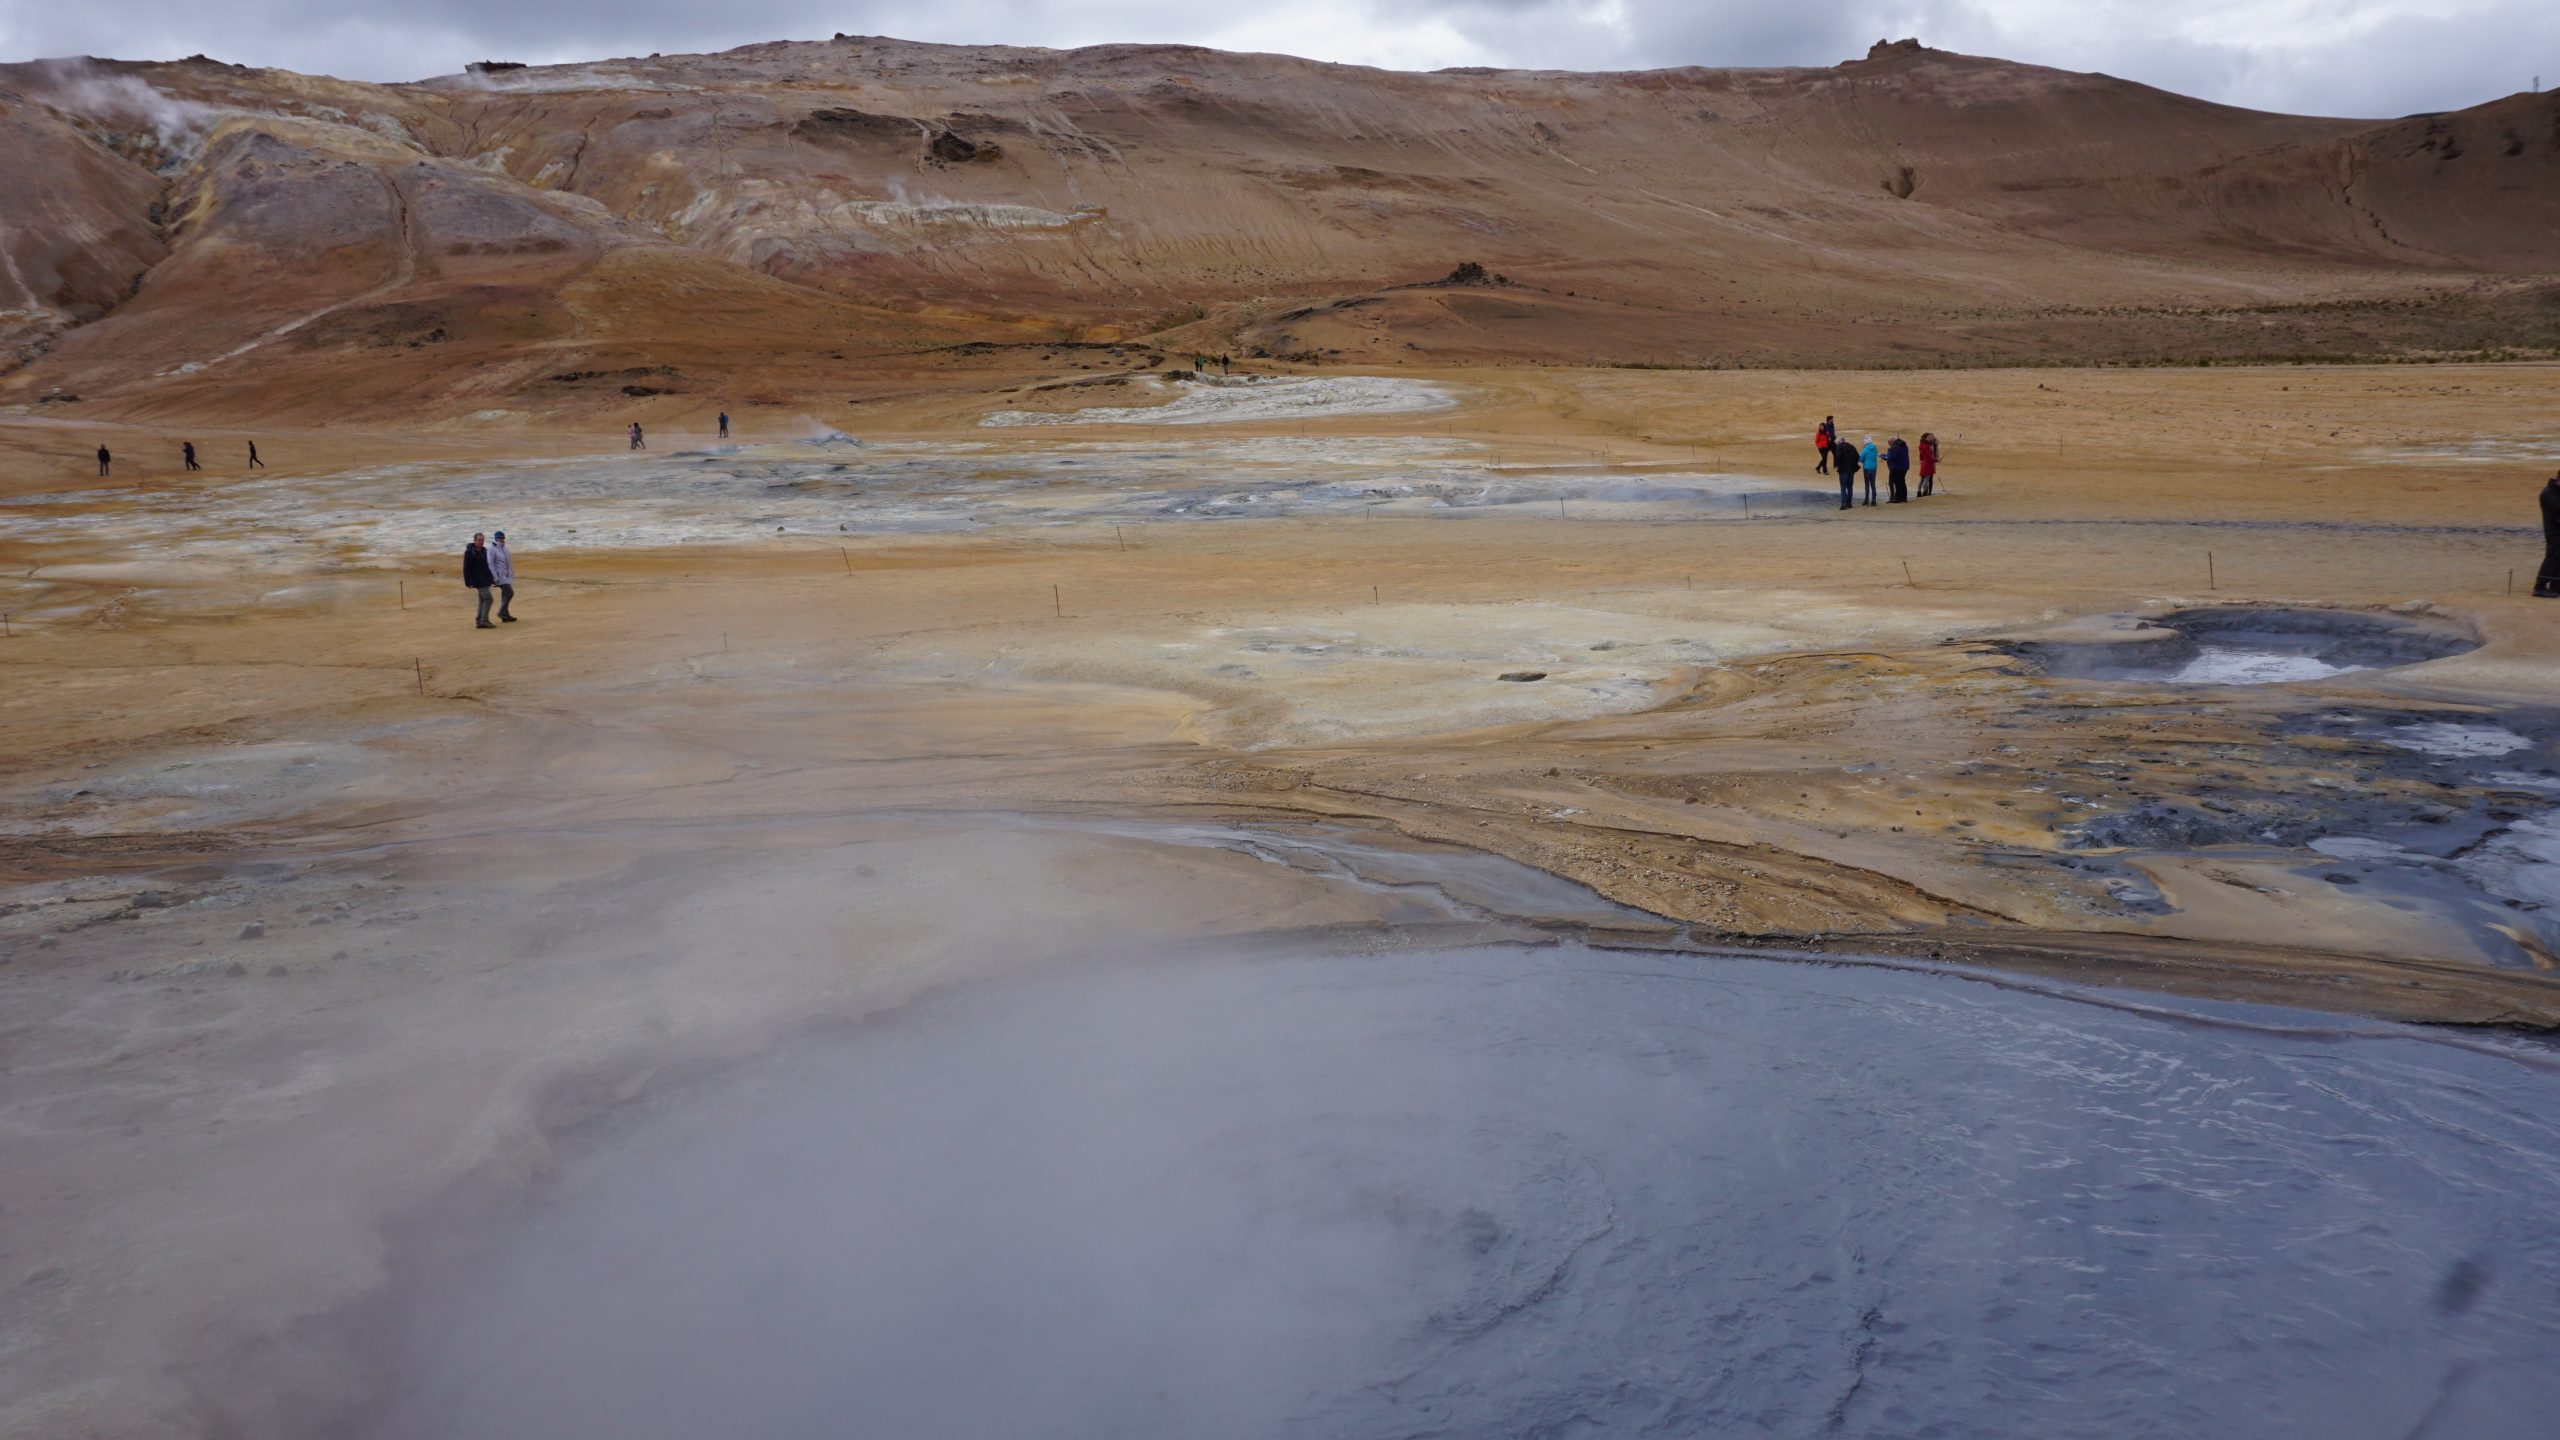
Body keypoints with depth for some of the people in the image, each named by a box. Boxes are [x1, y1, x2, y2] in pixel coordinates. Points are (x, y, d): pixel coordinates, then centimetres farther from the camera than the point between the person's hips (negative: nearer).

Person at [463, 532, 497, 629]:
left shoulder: (484, 551, 13)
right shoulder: (469, 552, -12)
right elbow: (466, 569, -15)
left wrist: (492, 579, 20)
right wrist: (469, 582, -20)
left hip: (485, 580, 9)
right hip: (478, 580, -9)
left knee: (483, 600, 10)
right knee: (488, 598, -14)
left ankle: (480, 622, 14)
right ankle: (484, 621, -13)